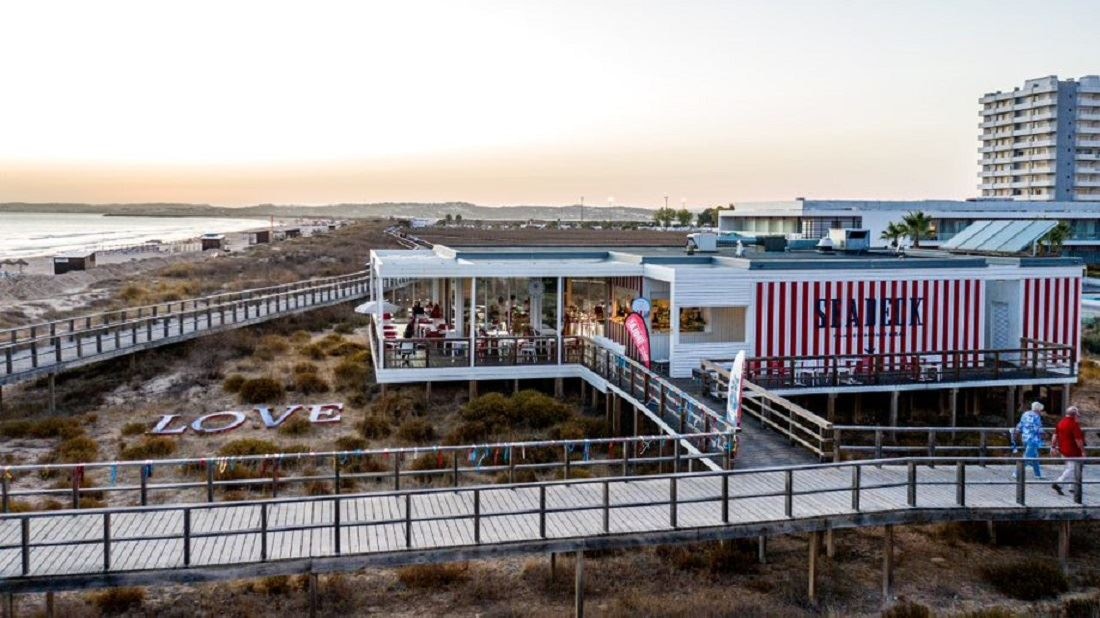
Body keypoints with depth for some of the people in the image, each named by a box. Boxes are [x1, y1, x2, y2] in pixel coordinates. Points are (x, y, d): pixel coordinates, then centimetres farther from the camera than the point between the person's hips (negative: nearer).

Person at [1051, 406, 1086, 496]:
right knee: (1071, 469, -5)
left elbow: (1055, 436, 10)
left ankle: (1073, 488, 23)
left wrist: (1053, 447, 16)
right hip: (1073, 451, -9)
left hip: (1063, 450, 9)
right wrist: (1083, 451, -13)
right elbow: (1078, 439, -19)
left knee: (1073, 468, 19)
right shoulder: (1074, 424, -18)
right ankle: (1058, 483, -16)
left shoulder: (1061, 423, 7)